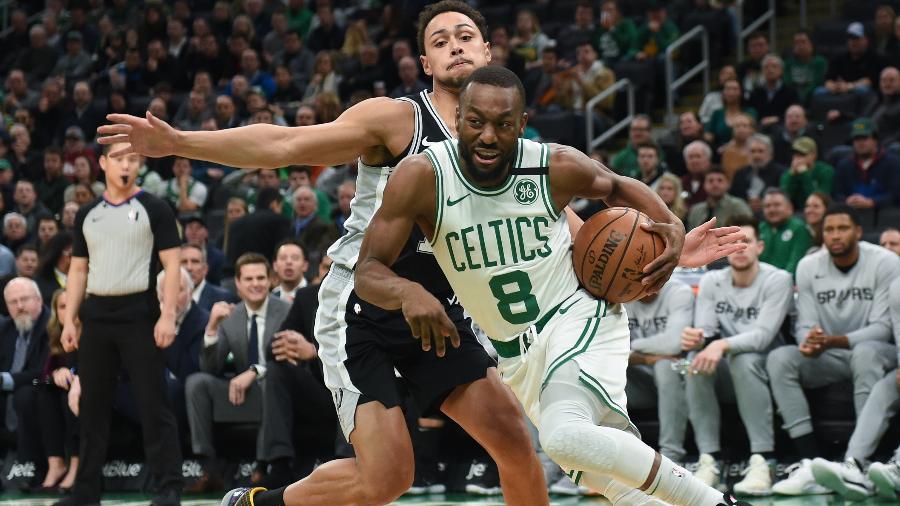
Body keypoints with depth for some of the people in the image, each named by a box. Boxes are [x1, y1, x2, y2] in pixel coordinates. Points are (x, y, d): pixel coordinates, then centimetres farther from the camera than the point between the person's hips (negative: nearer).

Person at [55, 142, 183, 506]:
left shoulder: (154, 209, 0)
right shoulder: (87, 215, 14)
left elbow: (171, 265, -4)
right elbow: (78, 270, 16)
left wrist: (168, 315, -14)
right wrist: (69, 320, 7)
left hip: (139, 315, -5)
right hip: (96, 317, 5)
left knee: (153, 405, -7)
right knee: (92, 405, 8)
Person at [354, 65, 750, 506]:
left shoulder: (557, 166, -14)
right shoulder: (421, 176, -17)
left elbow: (616, 187, 9)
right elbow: (367, 272, -17)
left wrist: (670, 227, -11)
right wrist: (407, 291, -40)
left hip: (580, 317, -4)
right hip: (517, 354, 4)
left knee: (567, 436, -31)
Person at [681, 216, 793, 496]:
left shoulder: (777, 280, -11)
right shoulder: (711, 282, 2)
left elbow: (763, 335, -23)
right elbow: (706, 333, -7)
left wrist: (723, 345, -41)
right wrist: (697, 339, -33)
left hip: (764, 370, -3)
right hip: (727, 375, 3)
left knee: (744, 359, -36)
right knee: (697, 358, -28)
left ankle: (762, 462, -40)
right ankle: (709, 460, -29)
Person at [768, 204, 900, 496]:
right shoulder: (808, 267, 1)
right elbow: (805, 325, -2)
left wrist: (834, 341, -32)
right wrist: (809, 343, -28)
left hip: (874, 352, -4)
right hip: (828, 358, 4)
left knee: (865, 352, -39)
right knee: (778, 359, -23)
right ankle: (811, 464, -34)